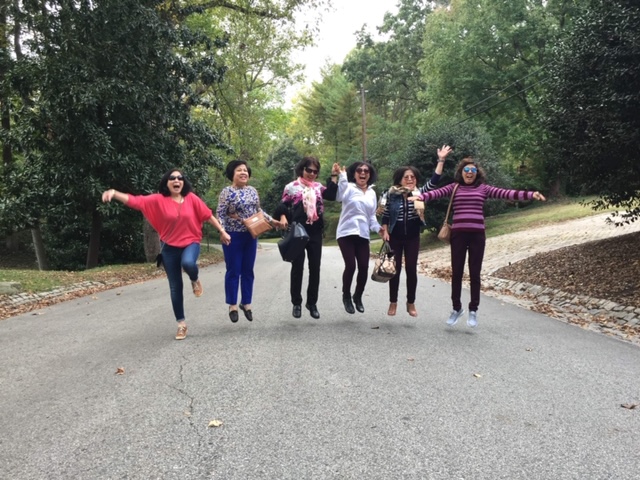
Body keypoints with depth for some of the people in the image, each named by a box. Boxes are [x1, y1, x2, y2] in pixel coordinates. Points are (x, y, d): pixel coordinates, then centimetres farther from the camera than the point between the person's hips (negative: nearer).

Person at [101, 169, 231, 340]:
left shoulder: (191, 198, -5)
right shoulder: (158, 200, -7)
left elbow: (208, 215, 2)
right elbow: (135, 201, -16)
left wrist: (222, 231, 4)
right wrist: (114, 193, -33)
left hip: (190, 242, -1)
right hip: (170, 247, 1)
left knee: (188, 263, -37)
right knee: (175, 287, 5)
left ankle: (195, 280, 1)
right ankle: (181, 324, 20)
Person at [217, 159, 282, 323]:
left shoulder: (252, 190, 8)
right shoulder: (227, 191, -9)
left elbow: (258, 210, 19)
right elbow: (220, 214, -12)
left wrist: (272, 220, 12)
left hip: (250, 235, 5)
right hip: (233, 236, -5)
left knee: (248, 271, 10)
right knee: (233, 271, 2)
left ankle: (246, 303, 22)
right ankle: (232, 305, 13)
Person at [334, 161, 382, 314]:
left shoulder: (372, 193, 14)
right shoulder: (348, 187, -3)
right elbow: (338, 196, -27)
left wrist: (378, 228, 3)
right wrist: (341, 176, -34)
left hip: (363, 235, 5)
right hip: (346, 233, -5)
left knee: (364, 267, -1)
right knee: (350, 266, -10)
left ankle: (358, 297, 23)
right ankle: (346, 297, 13)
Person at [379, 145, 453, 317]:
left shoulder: (419, 193, -1)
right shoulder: (391, 194, -5)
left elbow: (434, 181, -11)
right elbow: (385, 215, 2)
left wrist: (441, 160, -16)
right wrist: (385, 231, -7)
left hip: (412, 236, 1)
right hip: (395, 236, -1)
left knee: (411, 269, 5)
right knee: (395, 269, 5)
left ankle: (411, 303, 17)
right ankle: (393, 302, 17)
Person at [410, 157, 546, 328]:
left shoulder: (483, 188, 7)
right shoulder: (453, 187, 6)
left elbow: (506, 193, -2)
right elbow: (437, 192, -10)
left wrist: (530, 194, -13)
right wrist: (420, 196, -30)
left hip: (477, 235, 0)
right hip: (458, 234, 0)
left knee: (474, 273, 6)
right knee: (456, 272, 7)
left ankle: (473, 310, 20)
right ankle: (457, 308, 24)